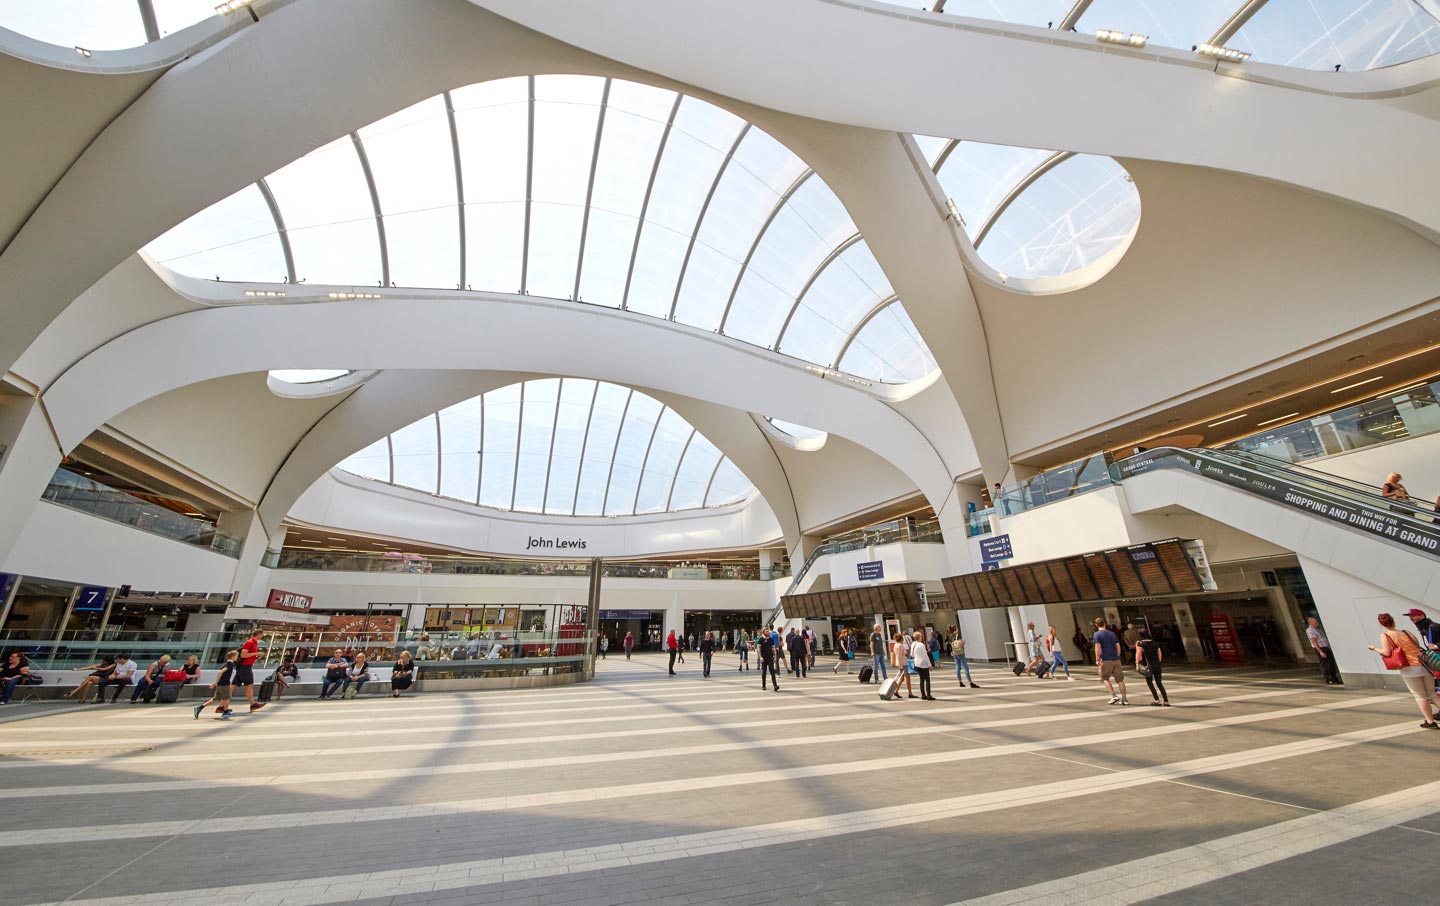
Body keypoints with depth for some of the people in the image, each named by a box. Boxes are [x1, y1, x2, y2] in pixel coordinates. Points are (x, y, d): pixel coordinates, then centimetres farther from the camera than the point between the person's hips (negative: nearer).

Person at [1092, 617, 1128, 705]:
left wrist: (1097, 659, -3)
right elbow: (1118, 647, 11)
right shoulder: (1112, 634, 11)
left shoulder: (1097, 634, -3)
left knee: (1105, 678, 10)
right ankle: (1124, 699, 8)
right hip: (1116, 660, 5)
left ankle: (1114, 696, 0)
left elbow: (1098, 648, -11)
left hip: (1106, 660, -5)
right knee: (1120, 679, 8)